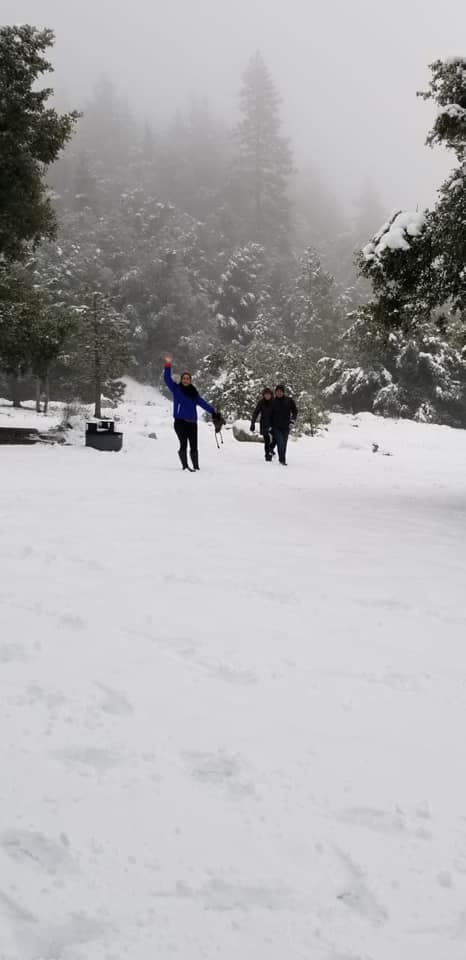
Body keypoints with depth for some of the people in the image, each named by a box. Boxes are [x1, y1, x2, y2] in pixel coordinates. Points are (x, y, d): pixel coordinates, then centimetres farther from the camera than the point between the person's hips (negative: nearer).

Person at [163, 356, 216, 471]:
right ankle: (185, 466, -9)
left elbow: (202, 403, 16)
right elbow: (167, 379, -4)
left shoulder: (193, 392, 14)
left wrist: (213, 411, 10)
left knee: (194, 447, 6)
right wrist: (168, 366, -14)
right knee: (183, 445, -14)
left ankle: (196, 466, 16)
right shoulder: (176, 389, 5)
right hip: (180, 422, -4)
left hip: (192, 423, 4)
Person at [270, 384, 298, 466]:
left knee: (284, 443, 7)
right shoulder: (273, 402, 5)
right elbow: (270, 415, 12)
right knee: (280, 442, -16)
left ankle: (282, 459, 21)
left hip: (286, 426, 1)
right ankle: (282, 459, -13)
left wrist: (292, 421, -10)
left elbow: (295, 411, 4)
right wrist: (270, 426, 9)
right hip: (276, 426, -1)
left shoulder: (289, 400, 2)